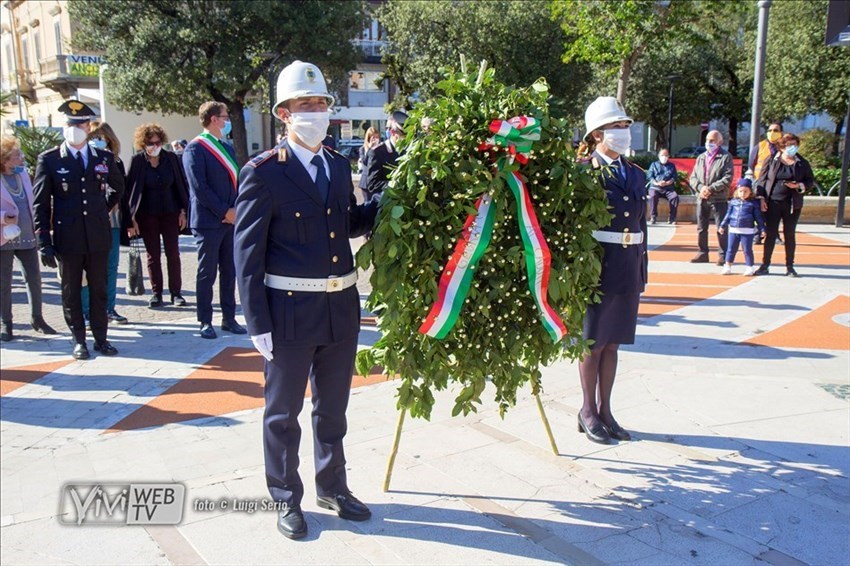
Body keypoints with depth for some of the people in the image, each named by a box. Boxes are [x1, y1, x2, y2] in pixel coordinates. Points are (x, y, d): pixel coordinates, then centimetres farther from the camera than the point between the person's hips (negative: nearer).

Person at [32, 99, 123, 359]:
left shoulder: (104, 158, 5)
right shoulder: (49, 159, -2)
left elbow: (118, 187, 26)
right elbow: (40, 204, -3)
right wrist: (44, 243, -8)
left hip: (98, 237, 2)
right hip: (67, 238, -2)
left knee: (99, 290, 9)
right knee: (71, 292, 7)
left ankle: (100, 338, 19)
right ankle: (79, 340, 18)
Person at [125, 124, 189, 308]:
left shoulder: (171, 158, -1)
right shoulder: (137, 161, -5)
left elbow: (180, 185, 5)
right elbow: (131, 189, -5)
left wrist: (183, 210, 0)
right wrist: (131, 218, -9)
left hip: (170, 213, 1)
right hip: (147, 215, -1)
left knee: (173, 253, 2)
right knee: (153, 255, 5)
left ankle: (176, 293, 9)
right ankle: (156, 293, 12)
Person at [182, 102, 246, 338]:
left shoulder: (227, 148, 16)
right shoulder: (195, 148, -8)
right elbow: (199, 187, -14)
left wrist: (236, 211, -1)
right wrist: (224, 212, -14)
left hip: (231, 220, 7)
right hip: (209, 221, -7)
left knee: (229, 272, 10)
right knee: (207, 274, 3)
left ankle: (229, 319, 19)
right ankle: (205, 322, 12)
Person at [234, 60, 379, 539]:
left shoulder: (340, 165, 9)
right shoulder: (264, 173, -10)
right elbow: (248, 253, -11)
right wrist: (258, 324, -14)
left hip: (342, 307, 6)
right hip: (290, 310, -5)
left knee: (333, 408, 20)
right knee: (284, 413, 11)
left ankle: (332, 486, 38)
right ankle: (287, 499, 30)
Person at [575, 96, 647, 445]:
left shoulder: (636, 175, 13)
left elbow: (641, 226, 15)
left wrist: (642, 272, 12)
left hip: (628, 272, 6)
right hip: (597, 270, -6)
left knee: (612, 344, 14)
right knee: (593, 344, 6)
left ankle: (605, 412, 25)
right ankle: (588, 413, 20)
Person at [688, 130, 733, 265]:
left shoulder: (725, 157, -2)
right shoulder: (701, 157, 14)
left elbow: (727, 178, -12)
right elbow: (693, 177, 9)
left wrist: (711, 189, -18)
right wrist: (700, 187, -10)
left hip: (719, 198, -5)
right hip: (701, 198, 5)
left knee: (721, 228, -2)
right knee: (701, 228, 10)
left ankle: (723, 255, 5)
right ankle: (702, 253, 19)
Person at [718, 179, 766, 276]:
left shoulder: (753, 203, -1)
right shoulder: (733, 202, 7)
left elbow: (758, 217, 0)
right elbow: (728, 214, 14)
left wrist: (762, 228, -3)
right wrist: (723, 225, 14)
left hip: (747, 231, -3)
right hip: (733, 230, 3)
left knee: (747, 250, 1)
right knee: (731, 249, 8)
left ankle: (750, 268, 12)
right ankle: (727, 267, 17)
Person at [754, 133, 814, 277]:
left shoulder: (802, 163, 5)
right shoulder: (773, 161, 1)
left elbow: (810, 181, 10)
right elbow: (763, 179, 3)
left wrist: (799, 186, -10)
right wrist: (761, 198, -6)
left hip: (792, 204, 1)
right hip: (773, 203, -1)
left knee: (790, 235, 7)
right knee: (771, 234, 1)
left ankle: (789, 267, 15)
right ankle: (765, 265, 9)